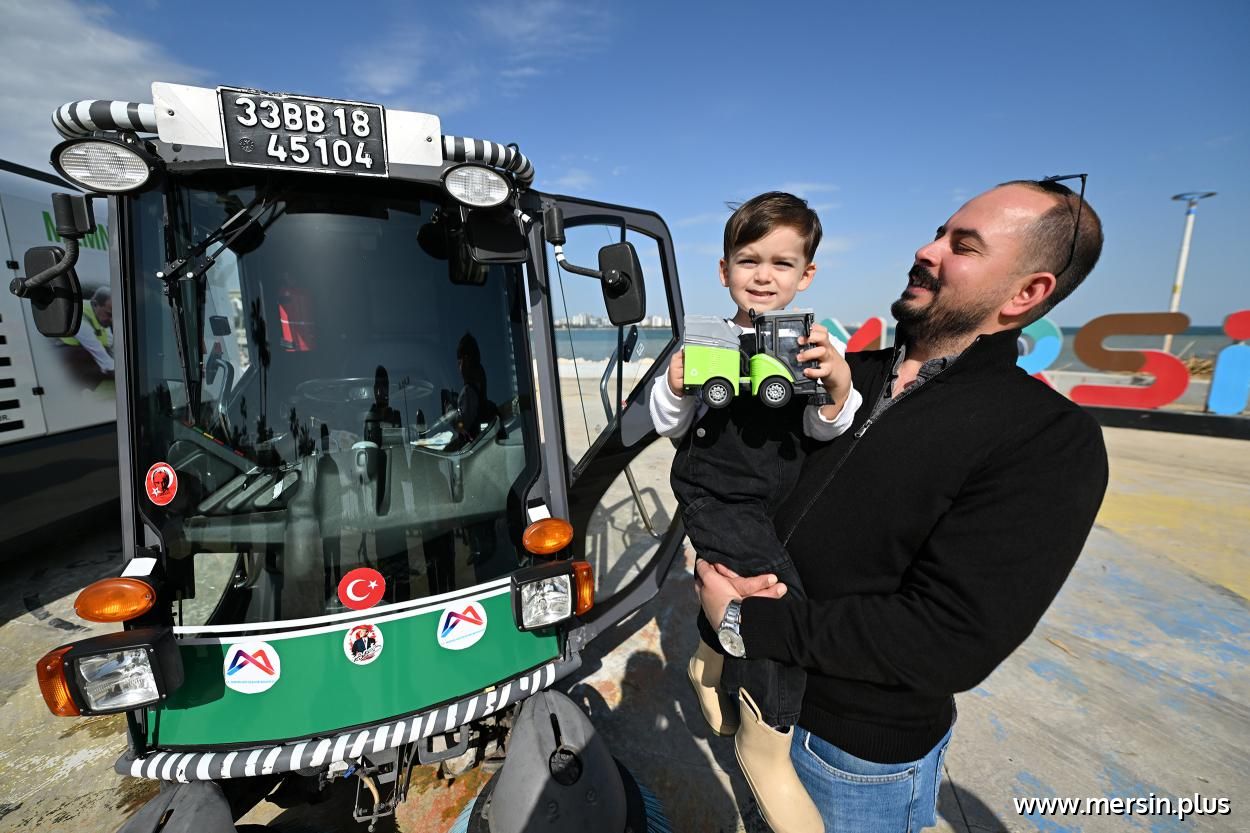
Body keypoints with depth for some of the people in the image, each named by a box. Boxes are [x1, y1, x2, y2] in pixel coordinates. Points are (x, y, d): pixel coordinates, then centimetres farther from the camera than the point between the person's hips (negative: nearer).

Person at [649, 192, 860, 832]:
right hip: (712, 504, 0)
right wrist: (675, 386, -23)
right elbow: (667, 426, -4)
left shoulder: (814, 345, -4)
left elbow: (823, 433, -8)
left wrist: (838, 391, -27)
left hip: (777, 512, 1)